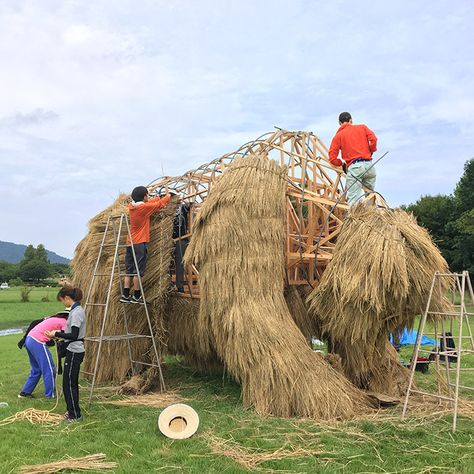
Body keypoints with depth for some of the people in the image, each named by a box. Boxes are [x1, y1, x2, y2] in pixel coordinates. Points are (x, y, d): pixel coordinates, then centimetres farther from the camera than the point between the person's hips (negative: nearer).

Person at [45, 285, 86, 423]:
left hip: (74, 353, -10)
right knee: (71, 383, 18)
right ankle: (72, 411, 28)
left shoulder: (76, 312, -21)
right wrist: (61, 333, 17)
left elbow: (74, 336, -23)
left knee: (69, 384, -1)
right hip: (74, 351, 10)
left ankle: (75, 415, 9)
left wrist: (56, 334, -17)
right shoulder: (78, 309, 10)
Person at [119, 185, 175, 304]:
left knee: (129, 271, 10)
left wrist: (160, 197, 28)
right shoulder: (144, 207, -14)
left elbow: (149, 202, 22)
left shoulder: (131, 206, 7)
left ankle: (125, 295, 10)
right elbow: (159, 204, -2)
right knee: (138, 271, -2)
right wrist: (169, 194, 14)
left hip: (130, 243, 8)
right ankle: (136, 296, 3)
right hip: (140, 243, -8)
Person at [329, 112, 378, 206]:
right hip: (369, 165, 3)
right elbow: (373, 139, 1)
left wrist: (342, 163, 21)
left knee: (354, 201, -10)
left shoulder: (338, 135, 13)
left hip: (354, 167, -3)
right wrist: (370, 152, 17)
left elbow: (332, 158, 3)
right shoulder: (362, 127, 19)